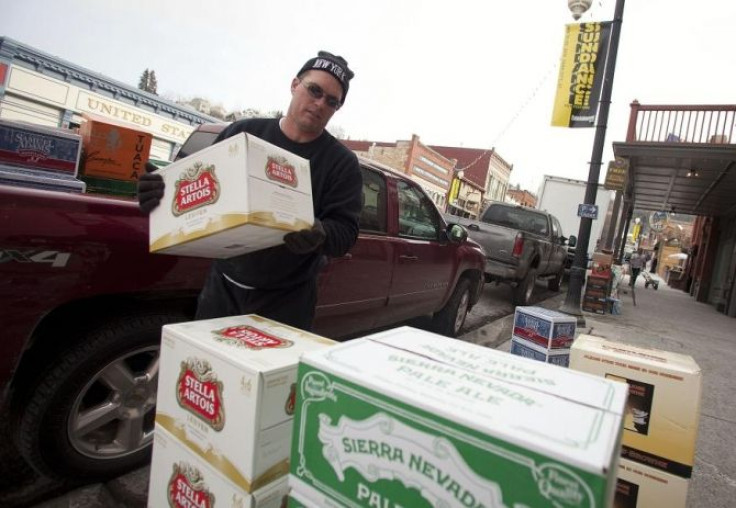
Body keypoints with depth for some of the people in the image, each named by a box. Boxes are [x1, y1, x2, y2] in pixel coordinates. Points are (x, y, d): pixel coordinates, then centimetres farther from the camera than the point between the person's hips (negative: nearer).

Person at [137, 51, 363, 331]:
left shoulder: (343, 163, -3)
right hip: (223, 284, 3)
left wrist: (321, 234, -34)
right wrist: (162, 191, -13)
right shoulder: (243, 132, 4)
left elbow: (346, 229, -11)